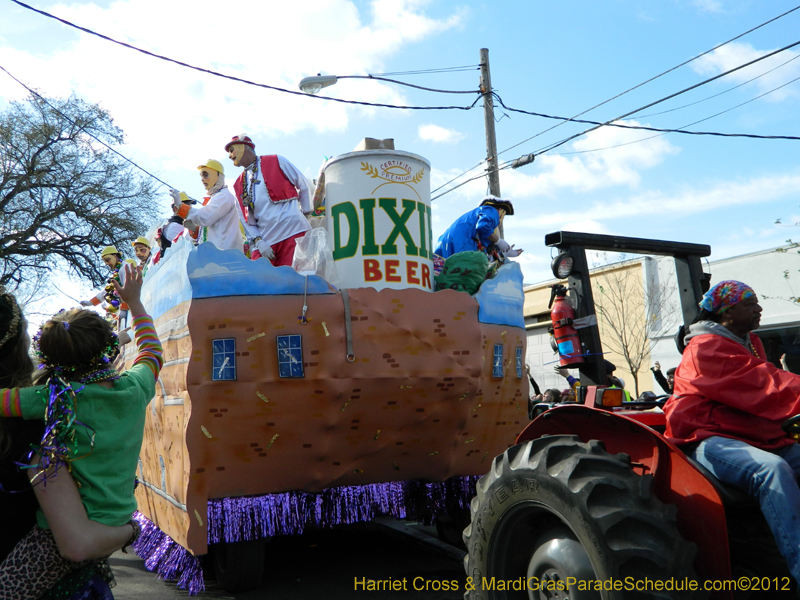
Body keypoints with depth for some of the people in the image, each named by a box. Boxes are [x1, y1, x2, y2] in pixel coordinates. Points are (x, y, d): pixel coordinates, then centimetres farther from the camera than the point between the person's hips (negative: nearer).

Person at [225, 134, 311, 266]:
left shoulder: (276, 161, 7)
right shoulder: (238, 185, 17)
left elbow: (303, 186, 11)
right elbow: (246, 219, 12)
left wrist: (305, 213, 9)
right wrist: (258, 242, -2)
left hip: (292, 232, -4)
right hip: (264, 241, 4)